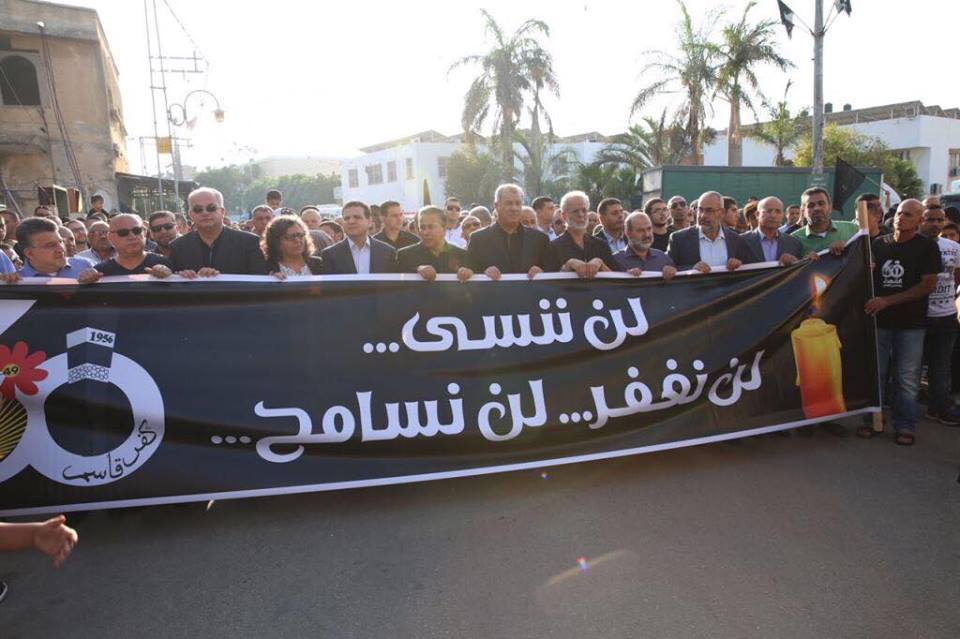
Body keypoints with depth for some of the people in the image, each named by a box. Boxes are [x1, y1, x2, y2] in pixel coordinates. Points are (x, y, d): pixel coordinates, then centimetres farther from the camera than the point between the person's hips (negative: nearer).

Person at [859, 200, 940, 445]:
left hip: (910, 323, -2)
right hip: (879, 320, 3)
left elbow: (928, 285, -9)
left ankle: (905, 426, 15)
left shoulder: (927, 247, -1)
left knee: (907, 379, 4)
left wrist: (888, 300, -15)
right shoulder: (878, 244, 9)